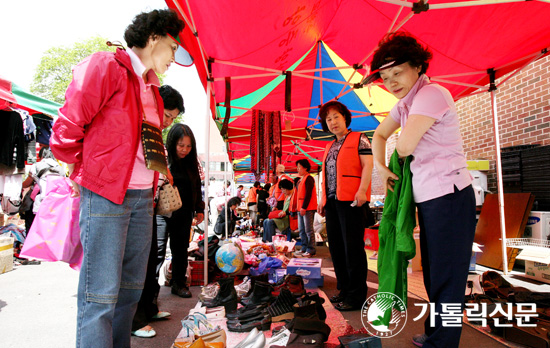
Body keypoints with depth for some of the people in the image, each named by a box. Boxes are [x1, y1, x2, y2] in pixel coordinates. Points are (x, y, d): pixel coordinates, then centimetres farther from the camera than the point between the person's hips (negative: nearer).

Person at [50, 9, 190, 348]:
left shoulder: (151, 87, 19)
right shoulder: (106, 66, -4)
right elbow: (67, 128, -8)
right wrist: (88, 175, 0)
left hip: (143, 196, 8)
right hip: (106, 194, -7)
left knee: (131, 288, 13)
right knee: (101, 294, -3)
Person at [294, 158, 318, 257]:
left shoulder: (309, 178, -8)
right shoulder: (301, 179, 20)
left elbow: (308, 194, -16)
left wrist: (304, 207, -20)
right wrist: (299, 208, 16)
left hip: (308, 209, -9)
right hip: (301, 208, 9)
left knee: (308, 230, -6)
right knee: (302, 230, 11)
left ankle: (311, 250, -1)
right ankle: (304, 248, 19)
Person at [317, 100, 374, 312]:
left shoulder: (359, 139, 4)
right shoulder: (329, 147, 23)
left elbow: (368, 165, -7)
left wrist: (362, 190, -19)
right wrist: (322, 199, 19)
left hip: (351, 200, -7)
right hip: (332, 201, 7)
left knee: (352, 247, -5)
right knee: (336, 247, 8)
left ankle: (356, 296, 5)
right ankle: (344, 290, 21)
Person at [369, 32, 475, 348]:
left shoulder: (431, 94, -16)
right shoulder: (405, 104, 12)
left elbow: (405, 147, -25)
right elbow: (380, 135, 25)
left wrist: (402, 146, 0)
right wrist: (381, 167, 8)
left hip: (449, 197, -10)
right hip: (428, 199, 10)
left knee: (447, 278, 1)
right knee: (433, 275, 21)